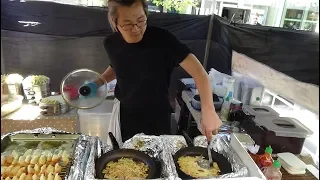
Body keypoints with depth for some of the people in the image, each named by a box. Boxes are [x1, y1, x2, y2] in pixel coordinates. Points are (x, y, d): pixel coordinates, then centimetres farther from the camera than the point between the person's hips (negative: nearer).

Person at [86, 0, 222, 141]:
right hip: (127, 116, 3)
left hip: (158, 117, -2)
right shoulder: (111, 43, -10)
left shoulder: (162, 39, -24)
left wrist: (208, 111, -39)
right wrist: (98, 82, -5)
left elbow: (198, 71, -28)